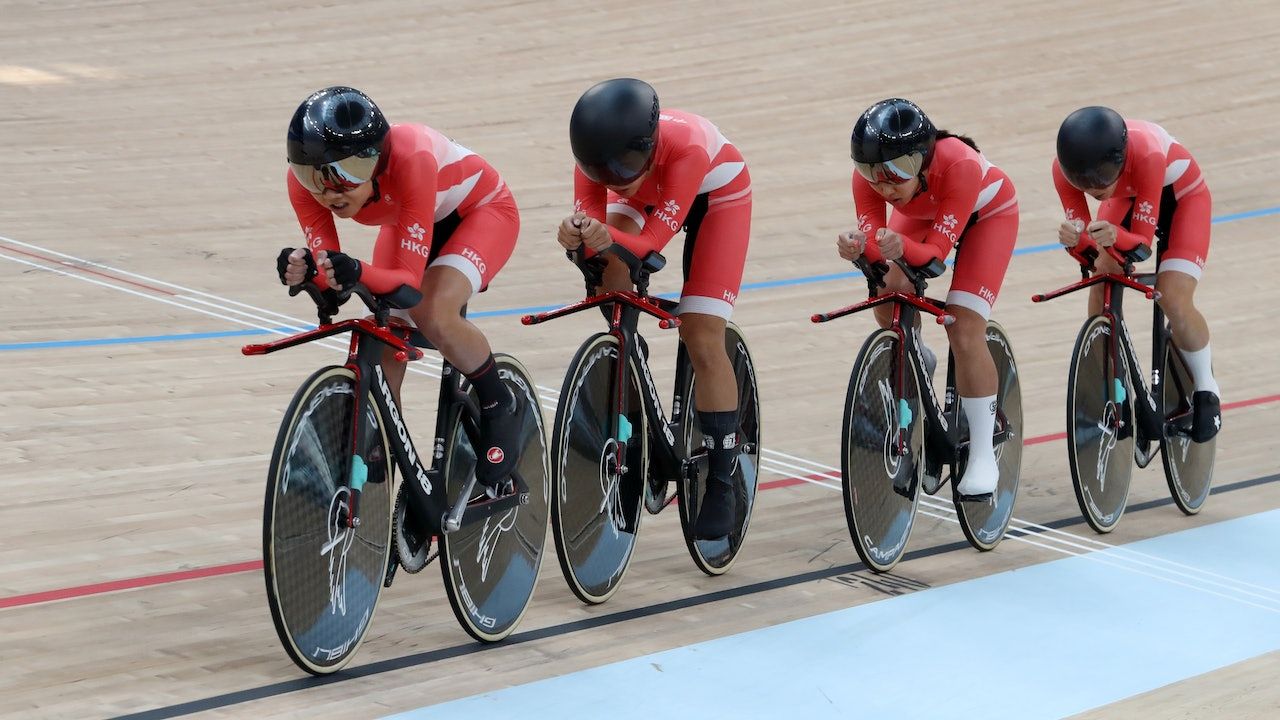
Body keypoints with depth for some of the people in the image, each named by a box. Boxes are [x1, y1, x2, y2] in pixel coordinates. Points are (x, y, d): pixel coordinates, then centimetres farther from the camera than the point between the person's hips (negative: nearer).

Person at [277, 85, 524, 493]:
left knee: (433, 316, -30)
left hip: (480, 210, -5)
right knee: (381, 348, -6)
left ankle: (501, 410, -4)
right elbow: (329, 271, -27)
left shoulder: (410, 160, -42)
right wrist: (305, 272, -50)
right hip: (406, 220, 6)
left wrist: (358, 273, -60)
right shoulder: (305, 179, -28)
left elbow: (409, 279, -40)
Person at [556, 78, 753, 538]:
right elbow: (590, 214, -29)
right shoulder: (597, 154, -32)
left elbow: (654, 240, -40)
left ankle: (722, 482, -5)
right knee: (613, 309, -23)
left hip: (715, 194, -4)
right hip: (640, 198, 4)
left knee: (702, 338, -15)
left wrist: (610, 238, -60)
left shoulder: (686, 148, -43)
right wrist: (575, 236, -53)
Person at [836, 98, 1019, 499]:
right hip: (921, 213, 4)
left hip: (985, 213, -4)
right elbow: (873, 237, -30)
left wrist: (902, 248, -61)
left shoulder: (959, 165, -43)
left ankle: (983, 456, -7)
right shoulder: (869, 175, -31)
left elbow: (937, 251, -40)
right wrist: (858, 248, -53)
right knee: (887, 310, -16)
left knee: (965, 333, -18)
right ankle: (917, 364, 20)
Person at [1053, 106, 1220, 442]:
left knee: (1174, 300, -21)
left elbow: (1142, 241, -36)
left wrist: (1115, 237, -58)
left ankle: (1206, 390, 4)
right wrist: (1074, 239, -48)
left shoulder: (1146, 155, -43)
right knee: (1101, 276, -17)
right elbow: (1084, 238, -25)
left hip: (1181, 196, -4)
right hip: (1128, 197, 4)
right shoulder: (1065, 168, -31)